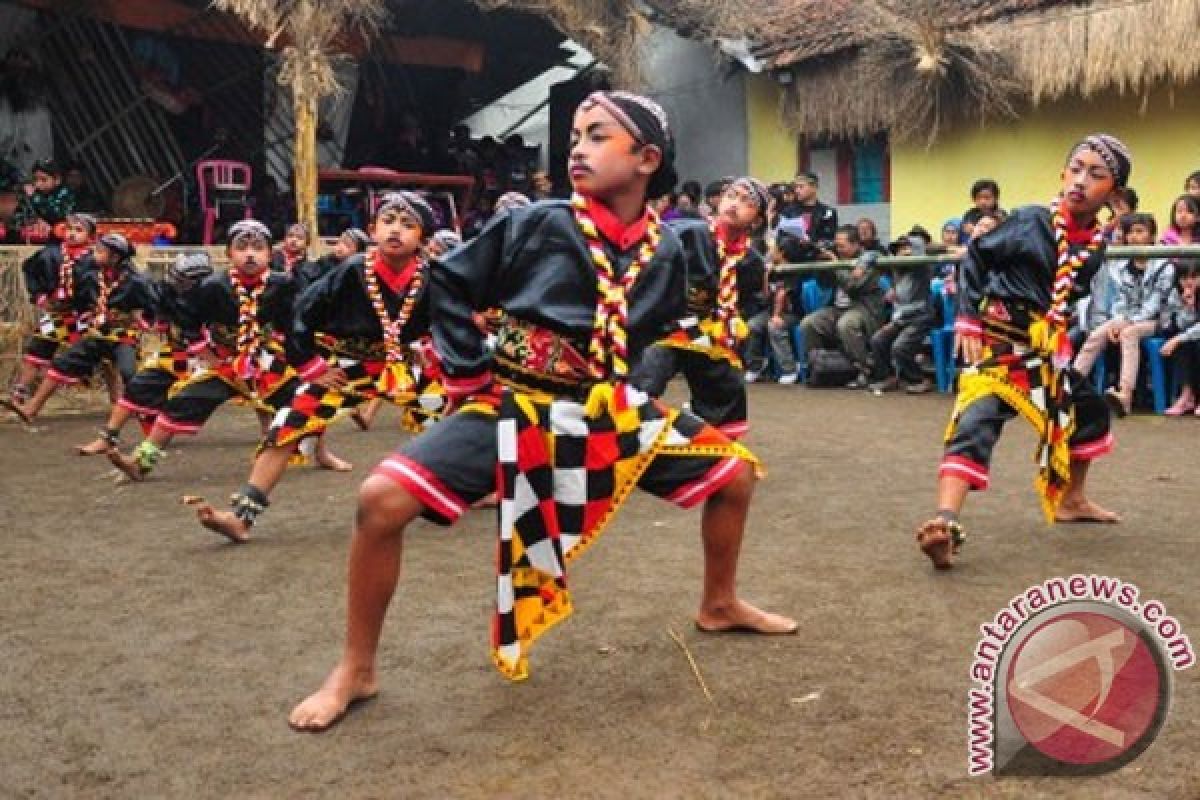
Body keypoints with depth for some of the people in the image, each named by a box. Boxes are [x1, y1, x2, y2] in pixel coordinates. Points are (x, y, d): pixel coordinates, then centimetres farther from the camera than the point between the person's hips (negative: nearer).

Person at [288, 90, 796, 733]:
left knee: (734, 472, 4)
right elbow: (452, 284, -2)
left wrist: (634, 384, 10)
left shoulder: (665, 250, -3)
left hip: (610, 412, 4)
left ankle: (719, 605, 31)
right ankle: (355, 671, -2)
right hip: (515, 407, -4)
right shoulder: (538, 225, -13)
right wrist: (469, 377, -5)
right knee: (382, 499, -23)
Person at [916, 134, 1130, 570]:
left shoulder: (1096, 244, 3)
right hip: (998, 342, -7)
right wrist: (968, 318, -12)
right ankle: (945, 522, -38)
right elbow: (974, 259, -6)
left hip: (1046, 350, 7)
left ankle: (1072, 500, 43)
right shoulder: (1031, 221, -12)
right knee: (976, 423, -26)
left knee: (1090, 410, 22)